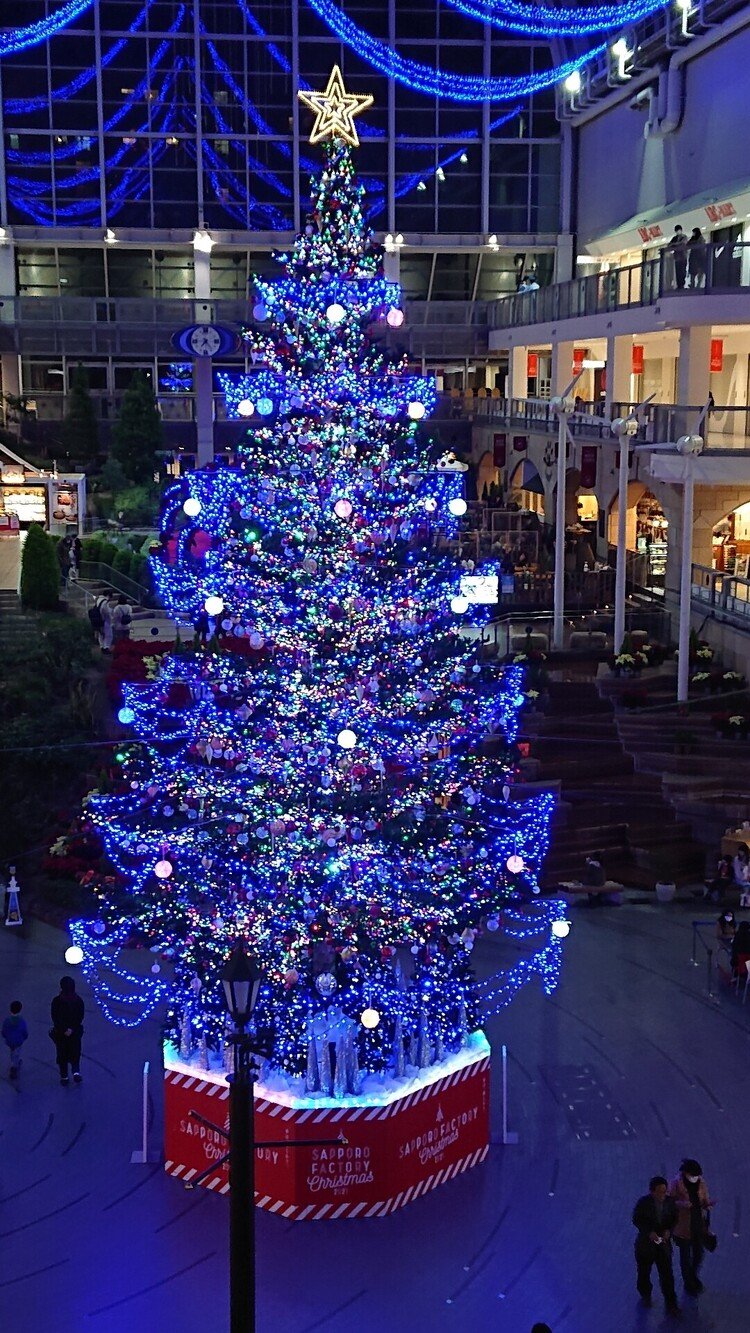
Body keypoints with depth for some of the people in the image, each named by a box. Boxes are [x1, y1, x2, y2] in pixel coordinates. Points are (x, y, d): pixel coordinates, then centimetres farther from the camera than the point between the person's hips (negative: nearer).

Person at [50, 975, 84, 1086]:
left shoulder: (56, 1001, -17)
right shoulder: (78, 1000, -12)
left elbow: (55, 1018, -16)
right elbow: (80, 1017, -11)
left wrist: (65, 1029, -12)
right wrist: (72, 1028, -12)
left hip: (60, 1032, -1)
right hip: (76, 1032, 1)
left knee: (62, 1054, 15)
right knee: (75, 1052, 18)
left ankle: (64, 1077, 20)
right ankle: (76, 1072, 0)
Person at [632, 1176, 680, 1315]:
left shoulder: (670, 1202, -10)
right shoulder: (643, 1202, -18)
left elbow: (674, 1219, 3)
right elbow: (636, 1220, -10)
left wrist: (669, 1230, -16)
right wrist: (649, 1232, -22)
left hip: (664, 1242, 1)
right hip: (646, 1242, -1)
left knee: (667, 1275, -1)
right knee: (644, 1272, 17)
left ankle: (671, 1304, 9)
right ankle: (645, 1295, 42)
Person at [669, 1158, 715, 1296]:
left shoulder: (701, 1183, -7)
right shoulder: (676, 1184, -19)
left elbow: (705, 1203, 1)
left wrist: (709, 1203, -22)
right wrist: (681, 1204, -30)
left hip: (699, 1224, 4)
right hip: (684, 1226, -4)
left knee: (699, 1253, 18)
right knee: (686, 1255, 11)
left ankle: (694, 1276, 47)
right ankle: (688, 1283, 33)